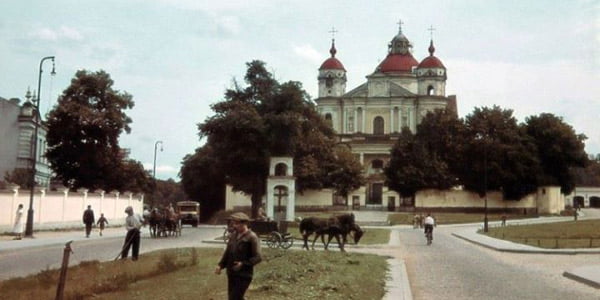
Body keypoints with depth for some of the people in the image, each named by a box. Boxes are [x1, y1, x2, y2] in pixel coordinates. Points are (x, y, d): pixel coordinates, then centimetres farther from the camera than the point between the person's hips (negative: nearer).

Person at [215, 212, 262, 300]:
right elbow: (227, 252, 16)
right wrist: (220, 265, 4)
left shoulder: (251, 237, -13)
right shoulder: (234, 235, 8)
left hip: (244, 275, -7)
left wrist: (243, 264, -24)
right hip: (231, 273, 7)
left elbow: (258, 257, -15)